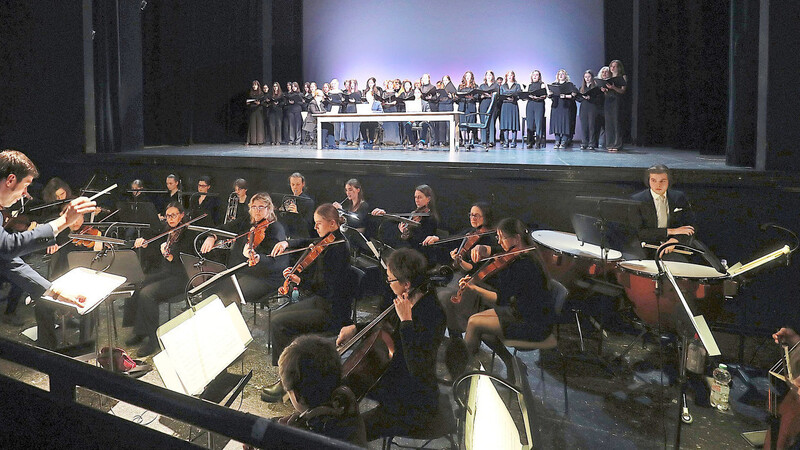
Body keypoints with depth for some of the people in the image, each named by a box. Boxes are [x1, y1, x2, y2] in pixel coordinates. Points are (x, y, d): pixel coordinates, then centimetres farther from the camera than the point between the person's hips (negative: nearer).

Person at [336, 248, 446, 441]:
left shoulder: (432, 315, -27)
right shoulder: (411, 300, -1)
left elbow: (417, 369, -35)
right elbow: (386, 323, 21)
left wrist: (406, 320, -32)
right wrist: (356, 328, 5)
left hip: (414, 407, -9)